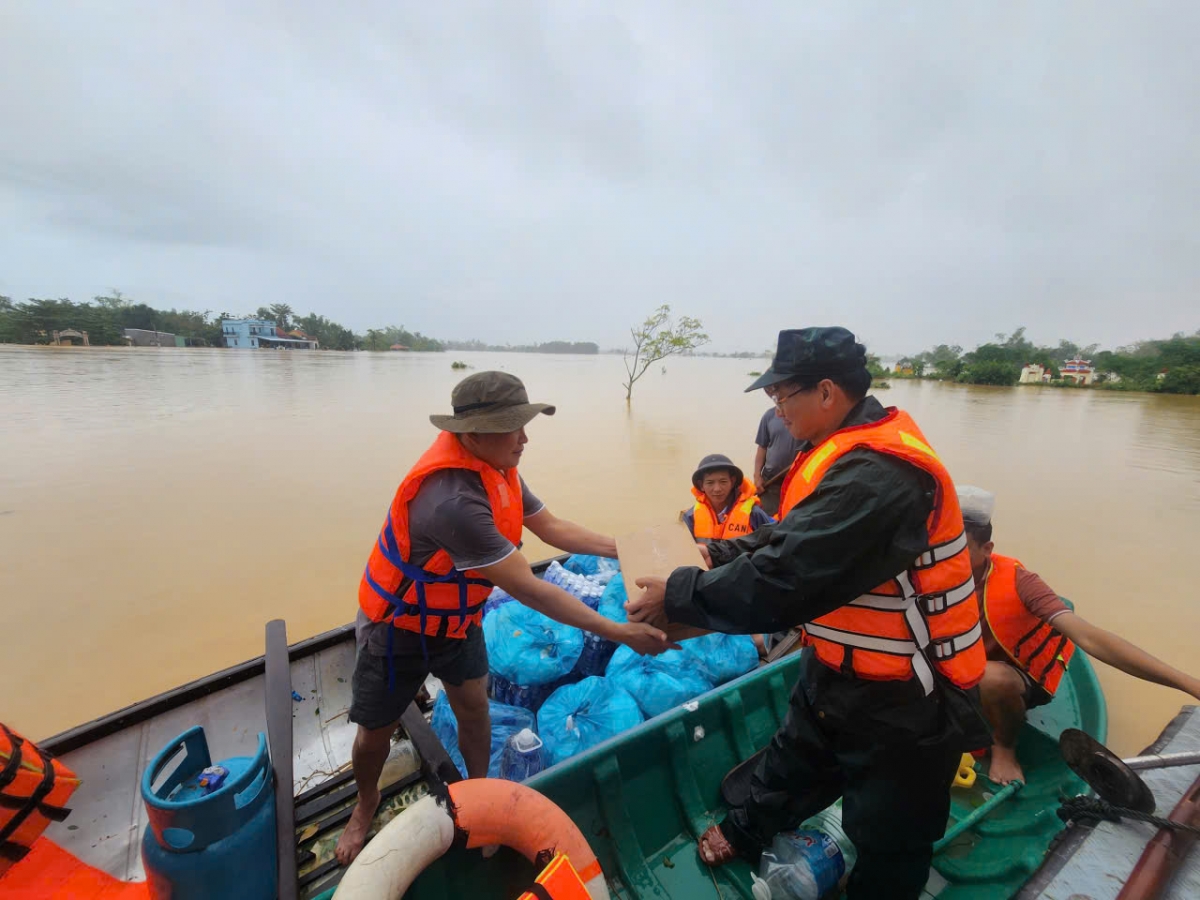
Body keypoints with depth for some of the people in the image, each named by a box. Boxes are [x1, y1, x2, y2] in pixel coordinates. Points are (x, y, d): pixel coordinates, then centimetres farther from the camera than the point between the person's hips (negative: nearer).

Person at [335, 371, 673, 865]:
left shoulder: (497, 470, -13)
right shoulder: (453, 501, -42)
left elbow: (553, 528, -5)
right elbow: (526, 588, -39)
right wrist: (617, 632, -34)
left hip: (456, 620, 6)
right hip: (400, 628, -6)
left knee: (473, 709, 14)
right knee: (375, 731, 16)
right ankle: (366, 804, 48)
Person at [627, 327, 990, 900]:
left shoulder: (877, 475, -34)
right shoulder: (849, 450, 0)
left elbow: (782, 582, -36)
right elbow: (790, 539, 7)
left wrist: (678, 597, -25)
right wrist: (718, 556, -2)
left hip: (900, 698, -9)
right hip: (839, 670, 9)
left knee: (886, 843, 19)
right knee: (791, 761, 30)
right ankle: (743, 834, 55)